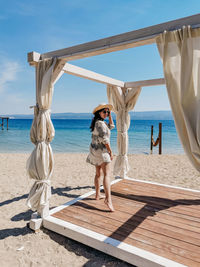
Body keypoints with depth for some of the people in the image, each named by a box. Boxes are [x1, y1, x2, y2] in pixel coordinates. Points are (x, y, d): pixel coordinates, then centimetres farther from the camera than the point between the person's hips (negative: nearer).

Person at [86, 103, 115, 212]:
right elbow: (104, 140, -18)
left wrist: (110, 114, 18)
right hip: (101, 150, -10)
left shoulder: (99, 122, 15)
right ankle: (108, 199, -24)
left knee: (98, 174, 17)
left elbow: (111, 126, 24)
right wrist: (110, 152, -12)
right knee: (106, 174, -16)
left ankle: (98, 195, 27)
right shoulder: (100, 123, -15)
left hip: (95, 151, 10)